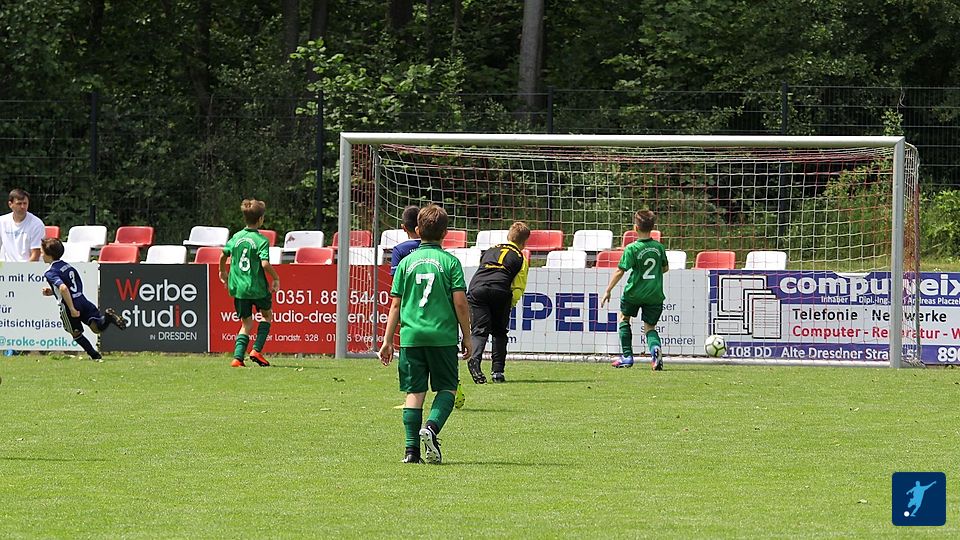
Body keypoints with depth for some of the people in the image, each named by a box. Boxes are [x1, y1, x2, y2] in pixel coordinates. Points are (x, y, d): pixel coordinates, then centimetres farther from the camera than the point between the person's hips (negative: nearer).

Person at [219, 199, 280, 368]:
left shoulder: (236, 237, 3)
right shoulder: (261, 240, -12)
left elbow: (223, 255, 13)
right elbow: (265, 263, -22)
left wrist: (223, 272, 31)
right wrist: (276, 278, -7)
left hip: (238, 288, 4)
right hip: (257, 287, -4)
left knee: (246, 323, 12)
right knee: (267, 315, 22)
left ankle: (238, 357, -4)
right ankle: (257, 350, 8)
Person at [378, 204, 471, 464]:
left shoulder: (407, 262, 6)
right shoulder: (450, 262, -1)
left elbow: (396, 305, 8)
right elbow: (460, 302, -5)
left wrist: (388, 341, 13)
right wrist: (466, 336, 5)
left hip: (411, 336, 2)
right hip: (443, 335, -2)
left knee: (414, 391, 6)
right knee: (447, 388, 9)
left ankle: (411, 449, 0)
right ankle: (431, 426, -17)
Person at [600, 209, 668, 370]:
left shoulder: (632, 249, -13)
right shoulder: (659, 247, 1)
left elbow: (620, 271, -14)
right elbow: (665, 268, 15)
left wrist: (608, 291, -6)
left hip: (634, 292, -3)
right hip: (655, 294, 3)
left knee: (623, 317, 22)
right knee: (650, 326, 14)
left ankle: (627, 356, 16)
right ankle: (655, 348, -20)